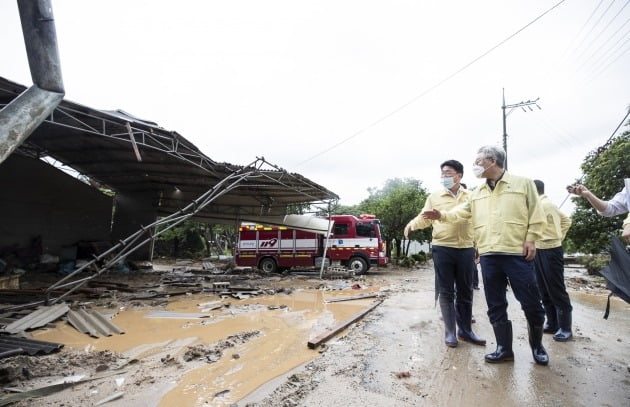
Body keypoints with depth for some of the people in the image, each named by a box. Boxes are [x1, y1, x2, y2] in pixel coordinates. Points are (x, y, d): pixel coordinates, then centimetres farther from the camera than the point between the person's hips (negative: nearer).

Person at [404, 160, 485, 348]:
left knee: (465, 291, 12)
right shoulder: (434, 197, 6)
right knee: (446, 292, 4)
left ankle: (465, 330, 26)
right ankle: (450, 332, 14)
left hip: (466, 249, 2)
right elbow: (424, 218, 4)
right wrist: (413, 223, -17)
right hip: (442, 248, -2)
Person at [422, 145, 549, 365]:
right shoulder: (477, 193, 16)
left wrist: (531, 239, -7)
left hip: (517, 253, -4)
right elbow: (461, 211, 11)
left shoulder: (523, 183, 3)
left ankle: (537, 346, 28)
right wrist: (442, 215, -4)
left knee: (531, 303, 4)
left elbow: (536, 214, 1)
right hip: (488, 255, 4)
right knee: (495, 305, 9)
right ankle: (504, 348, 23)